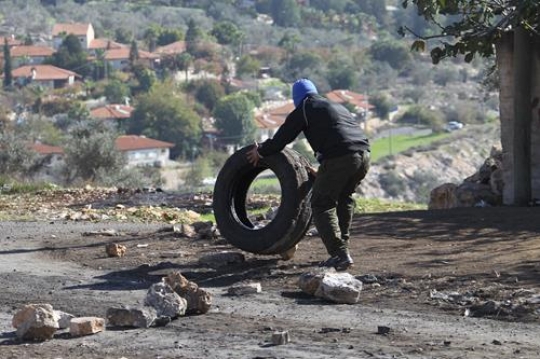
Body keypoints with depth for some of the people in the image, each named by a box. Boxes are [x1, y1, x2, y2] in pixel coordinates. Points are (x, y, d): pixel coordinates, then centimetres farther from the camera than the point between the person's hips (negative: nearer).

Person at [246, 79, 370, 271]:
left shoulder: (304, 110, 10)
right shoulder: (337, 107, 31)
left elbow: (282, 137, 12)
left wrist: (261, 151, 31)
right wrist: (321, 173, 45)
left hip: (339, 158, -7)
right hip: (364, 155, 7)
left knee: (322, 205, 2)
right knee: (344, 198, 28)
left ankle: (340, 255, -9)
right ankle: (342, 246, 28)